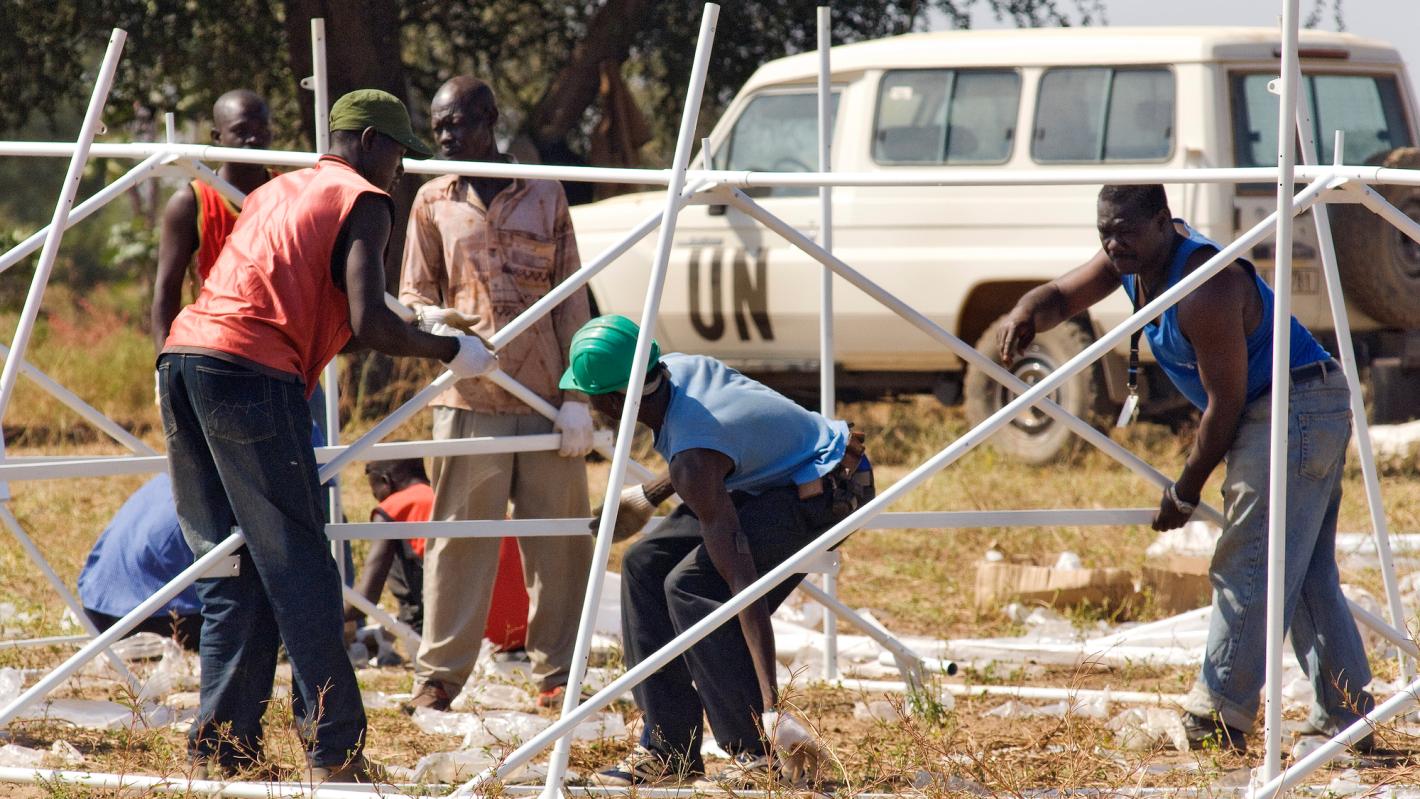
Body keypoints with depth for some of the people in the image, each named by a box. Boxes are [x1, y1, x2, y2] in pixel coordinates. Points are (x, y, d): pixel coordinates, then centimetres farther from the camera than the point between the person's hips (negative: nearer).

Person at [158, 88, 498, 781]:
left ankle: (221, 747, 9)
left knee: (231, 571, 12)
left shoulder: (277, 191, 29)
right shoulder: (362, 203, 4)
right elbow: (368, 325, -9)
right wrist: (449, 350, 5)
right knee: (298, 571, -5)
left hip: (182, 356, 8)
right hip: (251, 371, -8)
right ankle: (335, 752, -7)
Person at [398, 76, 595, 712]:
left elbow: (571, 301, 7)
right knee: (460, 538, -2)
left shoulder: (544, 195, 8)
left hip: (545, 398, 0)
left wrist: (577, 397, 1)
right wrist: (435, 321, -13)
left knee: (557, 540, 2)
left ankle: (557, 672, 10)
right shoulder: (433, 202, 9)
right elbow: (413, 295, 12)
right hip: (469, 398, 0)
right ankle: (439, 676, 2)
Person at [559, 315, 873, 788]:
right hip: (767, 479, 10)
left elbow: (745, 584, -37)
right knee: (646, 564, 2)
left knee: (691, 585, -24)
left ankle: (762, 753, -18)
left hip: (826, 494, -10)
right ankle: (669, 750, 4)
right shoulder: (677, 369, -9)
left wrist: (771, 707, -39)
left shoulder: (693, 462, -33)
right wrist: (651, 496, 24)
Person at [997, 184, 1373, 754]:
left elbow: (1225, 404, -21)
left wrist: (1186, 492, -11)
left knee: (1248, 569, -12)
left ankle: (1214, 721, -12)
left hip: (1295, 411, -11)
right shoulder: (1133, 258, 2)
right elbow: (1063, 297, 13)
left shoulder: (1207, 289, -26)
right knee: (1306, 576, 12)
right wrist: (1027, 313, -12)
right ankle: (1347, 722, 13)